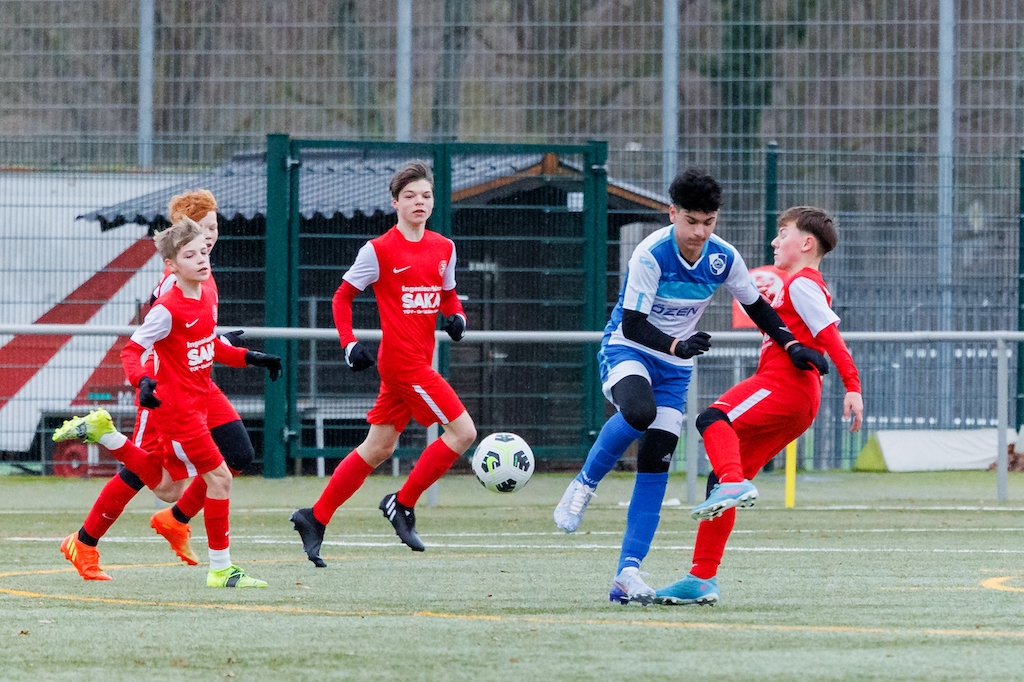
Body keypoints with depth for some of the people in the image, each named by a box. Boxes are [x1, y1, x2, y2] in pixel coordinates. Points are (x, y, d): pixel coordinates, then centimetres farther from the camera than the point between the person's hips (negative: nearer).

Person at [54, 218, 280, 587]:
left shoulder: (209, 295, 6)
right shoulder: (168, 308, -19)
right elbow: (131, 350, -17)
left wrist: (251, 358, 12)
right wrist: (142, 381, -34)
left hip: (197, 402, 9)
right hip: (176, 404, -9)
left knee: (169, 490, 17)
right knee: (219, 476, -10)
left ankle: (102, 432, 26)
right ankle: (221, 568, -3)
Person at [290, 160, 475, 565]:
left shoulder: (443, 248, 10)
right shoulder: (379, 250, -8)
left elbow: (448, 294, 24)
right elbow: (343, 295, 0)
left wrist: (456, 317, 2)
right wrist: (349, 343, -10)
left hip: (419, 363, 7)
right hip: (401, 360, -7)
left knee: (378, 448, 10)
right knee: (462, 431, -13)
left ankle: (315, 518, 17)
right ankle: (403, 504, -2)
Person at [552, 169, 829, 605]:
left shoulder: (724, 258, -7)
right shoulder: (651, 255, -23)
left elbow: (756, 307, 10)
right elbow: (632, 325, -24)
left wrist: (792, 347, -1)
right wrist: (678, 346, -39)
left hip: (675, 369, 5)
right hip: (627, 350, -5)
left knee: (656, 465, -5)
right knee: (639, 411, -38)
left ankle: (628, 573, -5)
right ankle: (585, 484, -13)